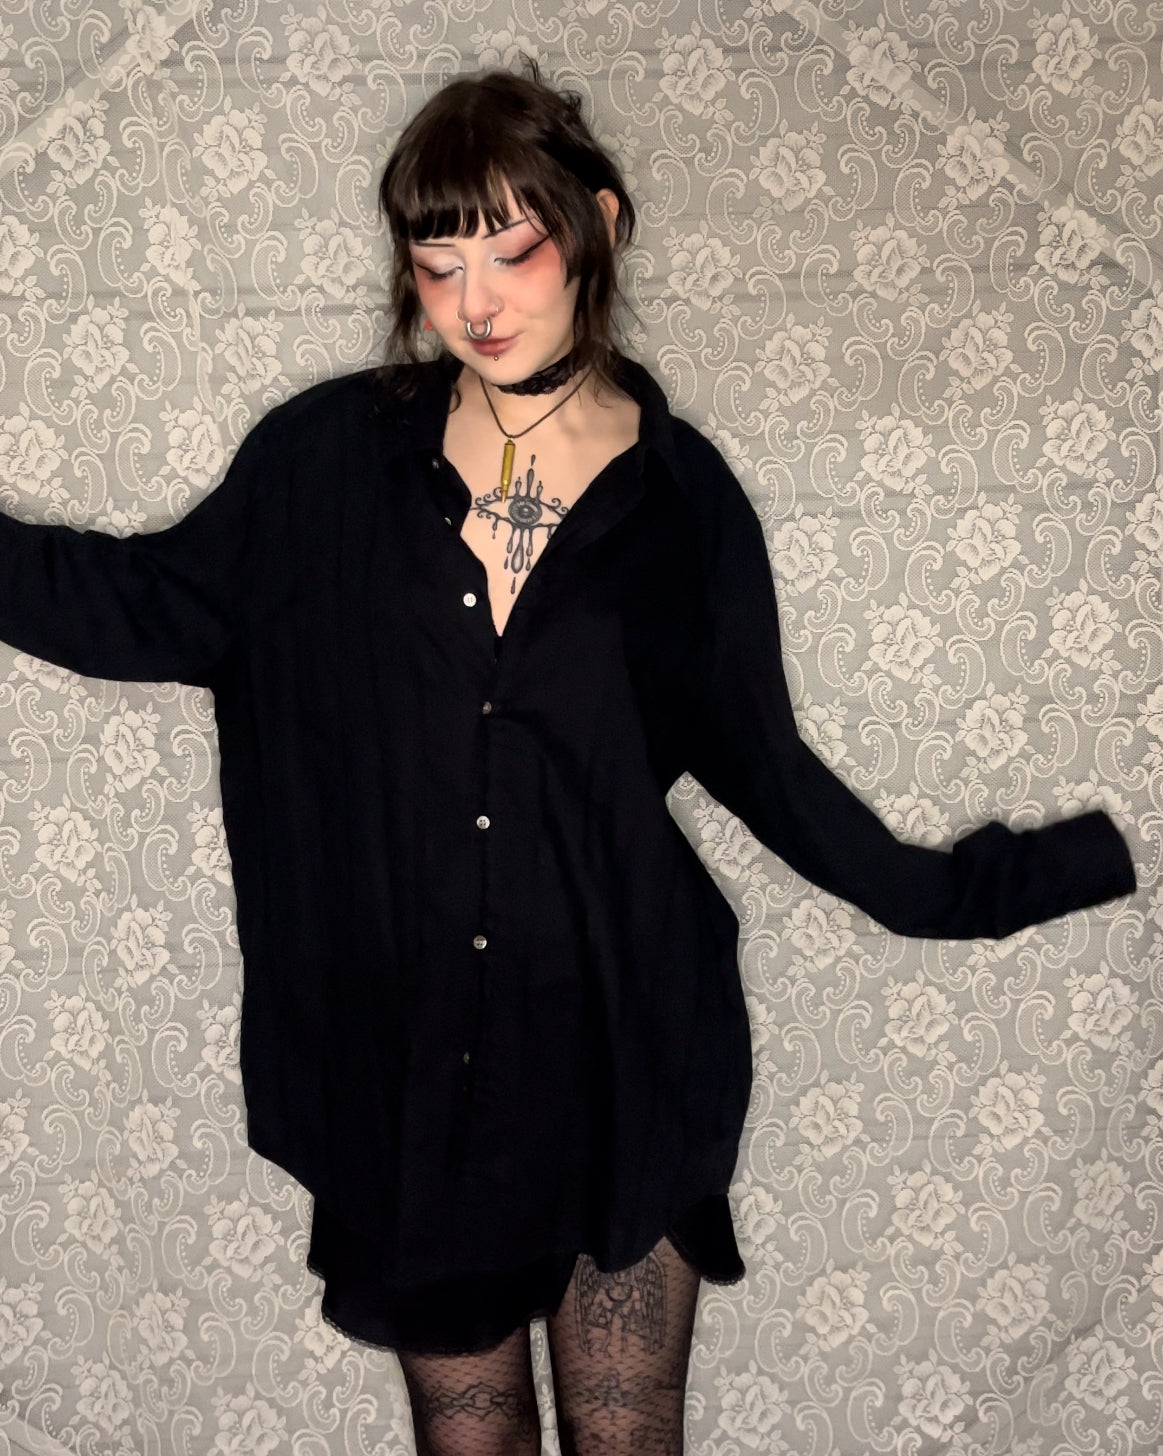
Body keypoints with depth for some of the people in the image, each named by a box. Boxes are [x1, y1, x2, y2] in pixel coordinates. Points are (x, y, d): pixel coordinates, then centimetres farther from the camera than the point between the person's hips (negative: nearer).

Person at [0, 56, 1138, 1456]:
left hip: (621, 1047, -1)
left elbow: (758, 759, 3)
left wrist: (956, 888, 0)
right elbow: (160, 602, 6)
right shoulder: (334, 453, -2)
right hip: (404, 1057, 1)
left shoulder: (679, 492, -3)